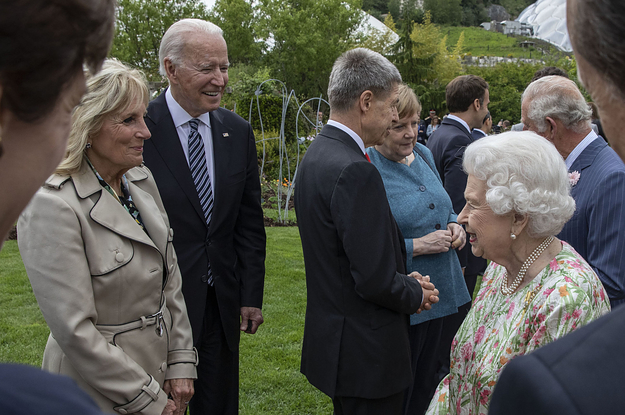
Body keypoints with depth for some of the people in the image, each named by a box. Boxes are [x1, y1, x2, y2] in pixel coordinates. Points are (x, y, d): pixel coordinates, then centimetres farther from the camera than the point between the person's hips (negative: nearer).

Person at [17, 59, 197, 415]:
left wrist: (181, 362, 1)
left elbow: (170, 281, 6)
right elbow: (74, 330, -22)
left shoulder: (142, 179, 1)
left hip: (159, 371, 7)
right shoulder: (52, 207, -21)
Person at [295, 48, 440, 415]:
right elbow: (375, 281, -25)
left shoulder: (316, 154, 6)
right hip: (366, 352, -10)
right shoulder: (355, 171, -25)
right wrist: (417, 294, -6)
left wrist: (404, 279, 8)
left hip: (332, 338, 10)